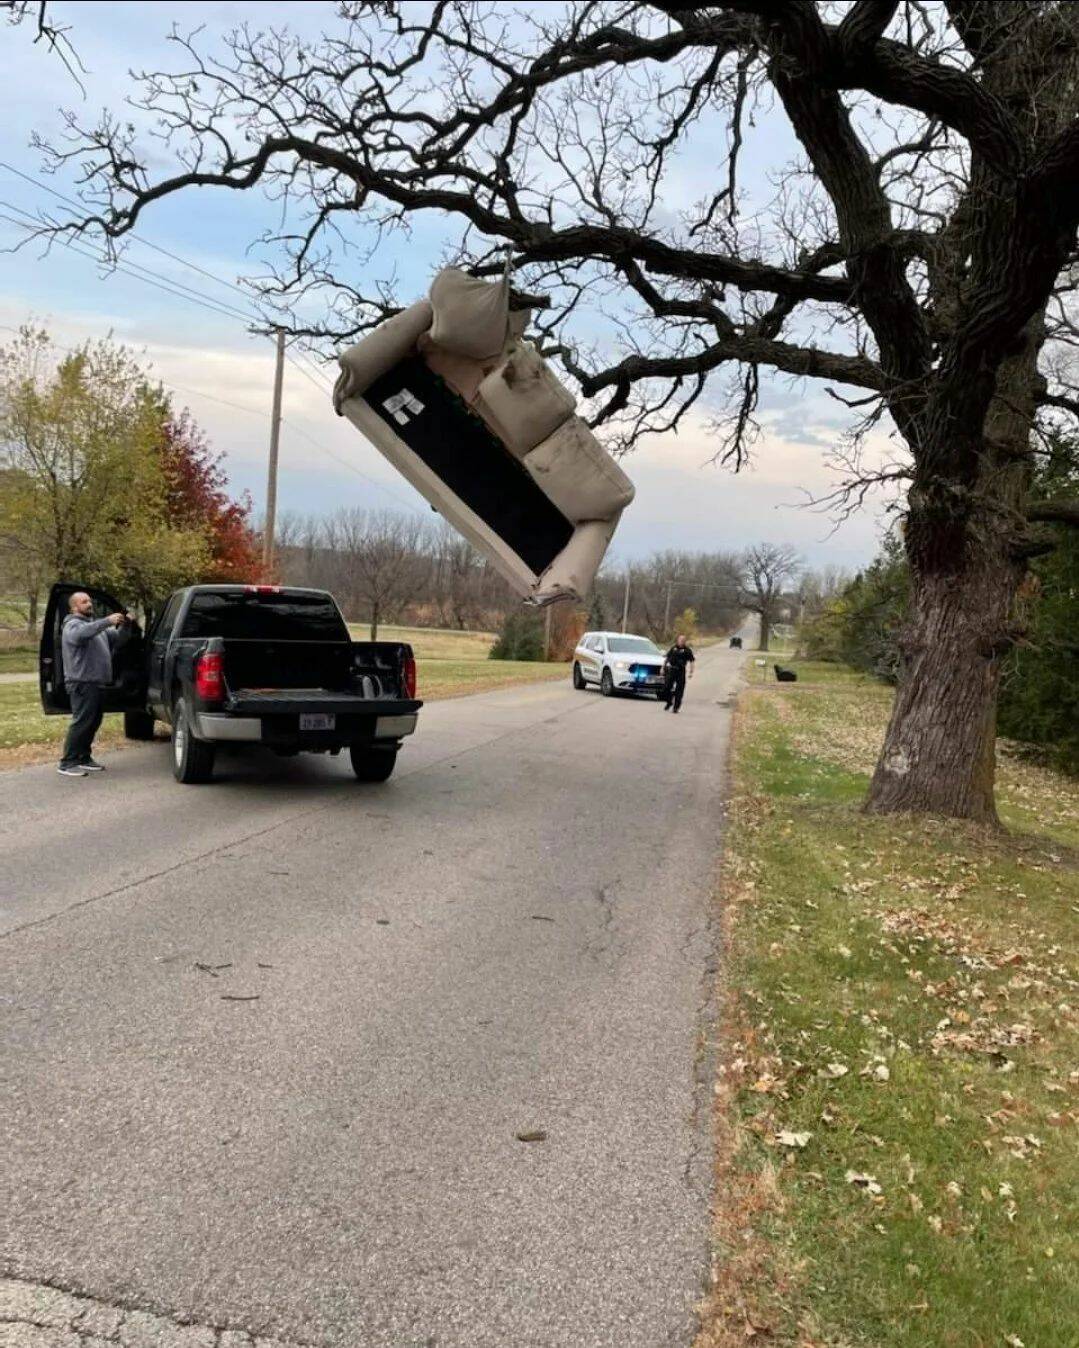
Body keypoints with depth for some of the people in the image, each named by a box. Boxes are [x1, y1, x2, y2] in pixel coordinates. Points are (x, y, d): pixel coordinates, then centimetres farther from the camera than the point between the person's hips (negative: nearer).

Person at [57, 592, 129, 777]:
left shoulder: (95, 624, 23)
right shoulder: (73, 625, -6)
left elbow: (116, 638, 18)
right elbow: (82, 633, -30)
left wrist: (123, 626, -3)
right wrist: (107, 621, -37)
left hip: (97, 683, 9)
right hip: (82, 683, -9)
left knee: (93, 723, 13)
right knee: (81, 723, -10)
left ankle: (84, 758, 21)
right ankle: (67, 763, -7)